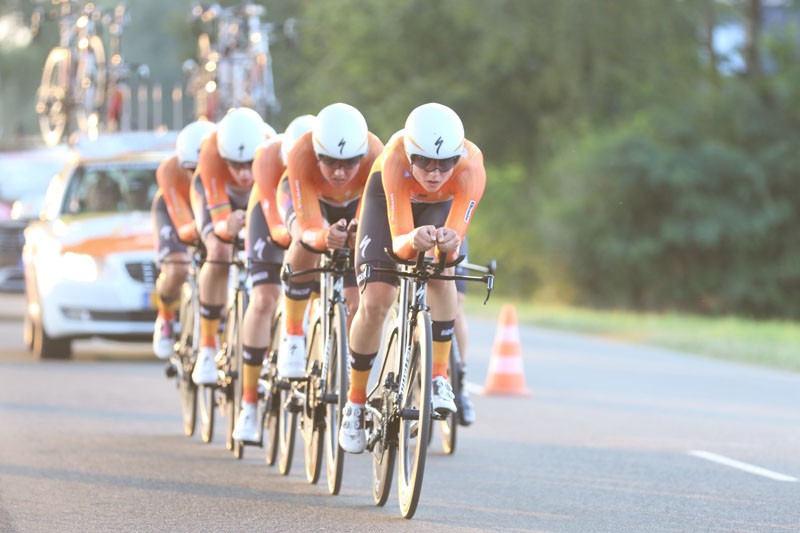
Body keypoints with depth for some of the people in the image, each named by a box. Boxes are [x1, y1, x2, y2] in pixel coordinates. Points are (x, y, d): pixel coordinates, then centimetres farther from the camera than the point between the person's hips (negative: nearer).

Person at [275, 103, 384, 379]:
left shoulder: (375, 155, -40)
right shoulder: (301, 156, -41)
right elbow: (309, 227, -44)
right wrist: (323, 237, -66)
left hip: (355, 203, 2)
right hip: (313, 200, -2)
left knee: (354, 303, -9)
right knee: (306, 246, -35)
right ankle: (292, 336, -18)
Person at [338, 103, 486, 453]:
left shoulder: (471, 167, -39)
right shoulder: (396, 158, -41)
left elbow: (453, 238, -39)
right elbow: (398, 241, -42)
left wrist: (449, 243, -62)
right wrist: (413, 241, -64)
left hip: (440, 206, 1)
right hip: (389, 199, -1)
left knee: (440, 273, -29)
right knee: (374, 302, -12)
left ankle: (439, 376, -19)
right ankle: (355, 404, 5)